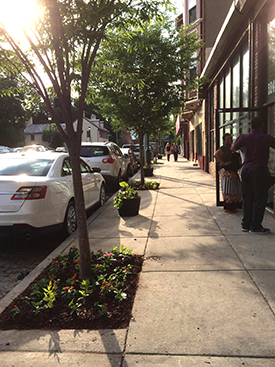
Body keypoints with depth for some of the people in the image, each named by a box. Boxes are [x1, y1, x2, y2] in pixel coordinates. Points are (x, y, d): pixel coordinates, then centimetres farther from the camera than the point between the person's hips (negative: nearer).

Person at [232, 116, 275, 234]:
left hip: (246, 169, 5)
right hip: (260, 169, -5)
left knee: (247, 199, 10)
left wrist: (237, 139, 35)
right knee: (259, 199, 0)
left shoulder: (244, 138, 5)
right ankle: (255, 226, 2)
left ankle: (246, 225, 15)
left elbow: (233, 148, 17)